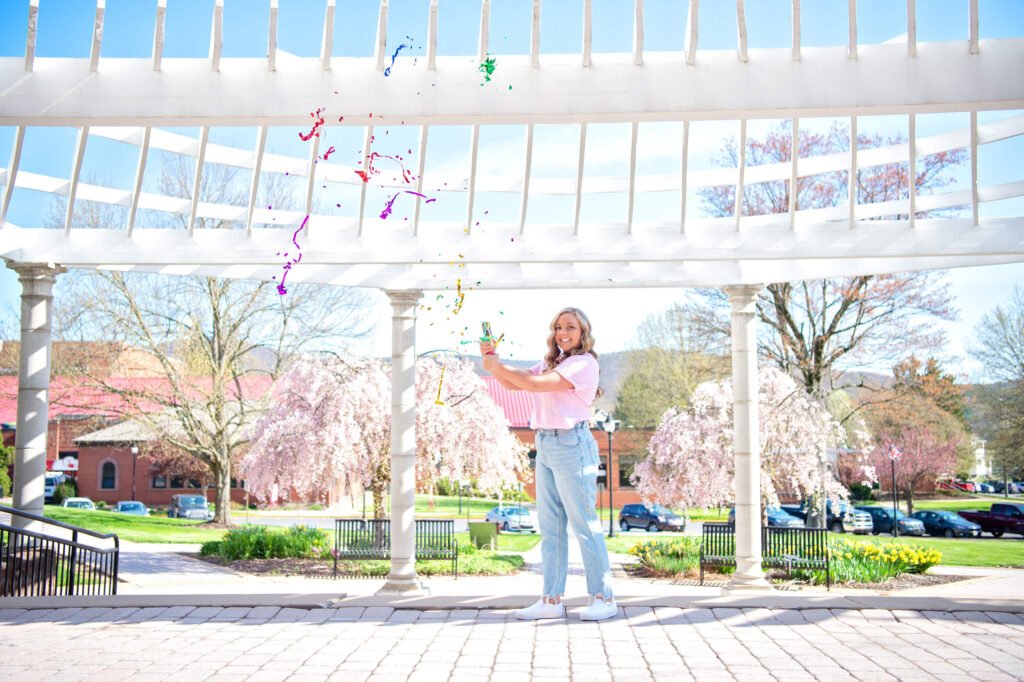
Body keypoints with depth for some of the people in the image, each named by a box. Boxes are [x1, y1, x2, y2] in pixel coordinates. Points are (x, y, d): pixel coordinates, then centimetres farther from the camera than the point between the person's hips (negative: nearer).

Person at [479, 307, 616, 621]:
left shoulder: (584, 363, -9)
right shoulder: (551, 362, 19)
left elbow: (535, 384, -18)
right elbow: (513, 383, 15)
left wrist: (498, 367, -9)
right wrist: (492, 360, 0)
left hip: (572, 445, -9)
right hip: (545, 445, 9)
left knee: (584, 525, -4)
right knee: (550, 527, 8)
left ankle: (604, 598, 5)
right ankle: (551, 600, 13)